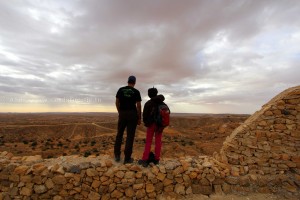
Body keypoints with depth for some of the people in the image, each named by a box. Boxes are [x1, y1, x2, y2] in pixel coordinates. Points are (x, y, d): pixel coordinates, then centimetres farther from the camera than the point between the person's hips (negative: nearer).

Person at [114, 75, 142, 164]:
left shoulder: (120, 90, 3)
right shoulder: (136, 92, -6)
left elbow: (117, 102, 5)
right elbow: (138, 106, -8)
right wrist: (139, 118, -1)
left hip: (122, 114, 3)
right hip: (132, 114, -3)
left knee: (119, 134, 17)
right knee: (130, 136, 2)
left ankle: (117, 155, 18)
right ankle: (127, 158, 6)